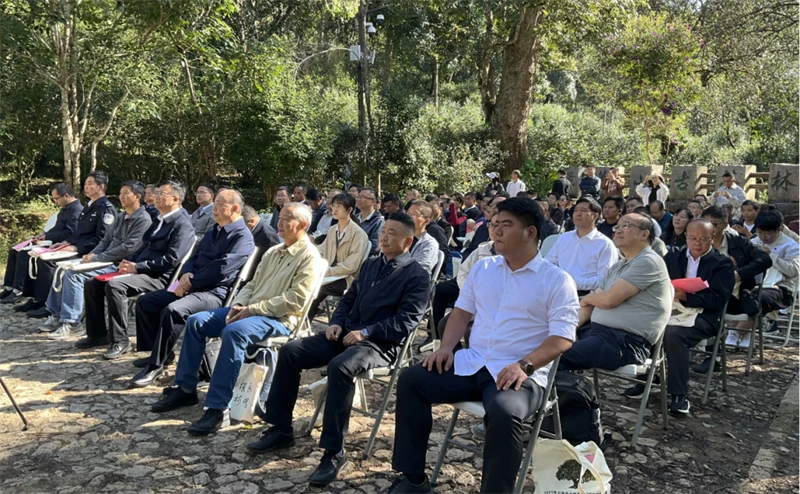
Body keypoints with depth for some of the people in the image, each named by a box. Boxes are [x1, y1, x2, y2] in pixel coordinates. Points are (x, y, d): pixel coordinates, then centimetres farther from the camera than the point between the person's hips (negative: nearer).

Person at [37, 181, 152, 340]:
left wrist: (97, 258, -17)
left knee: (75, 273, -23)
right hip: (107, 260, 9)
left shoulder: (143, 219, -12)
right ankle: (56, 315, 7)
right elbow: (107, 240, 20)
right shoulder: (121, 216, 18)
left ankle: (71, 323, -16)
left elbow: (128, 248, -20)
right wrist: (92, 254, 0)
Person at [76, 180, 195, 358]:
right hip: (139, 270, 10)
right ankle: (98, 334, 13)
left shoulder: (182, 224, -11)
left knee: (114, 285, -31)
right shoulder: (159, 219, 19)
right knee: (92, 284, 2)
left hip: (159, 277, -10)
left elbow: (171, 260, -21)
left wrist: (137, 267, -18)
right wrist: (129, 262, 4)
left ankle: (120, 340, -20)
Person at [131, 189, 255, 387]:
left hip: (215, 293, -10)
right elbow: (194, 257, 21)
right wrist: (186, 274, -2)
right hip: (192, 287, 10)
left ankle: (156, 365, -19)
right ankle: (160, 352, 15)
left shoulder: (242, 237, -11)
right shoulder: (213, 231, 19)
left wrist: (191, 283, -15)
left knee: (173, 310, -33)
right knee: (145, 302, 6)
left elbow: (221, 269, -21)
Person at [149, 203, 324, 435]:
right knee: (195, 321, -3)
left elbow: (295, 300, -19)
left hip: (279, 319, -9)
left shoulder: (309, 256, -9)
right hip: (250, 310, 9)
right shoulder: (273, 252, 19)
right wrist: (239, 304, -1)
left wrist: (252, 309, -18)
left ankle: (218, 409, -31)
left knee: (233, 332, -36)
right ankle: (185, 389, 6)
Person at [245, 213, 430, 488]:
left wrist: (365, 333, -20)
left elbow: (406, 322, -13)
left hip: (381, 343, -7)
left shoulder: (417, 276, -3)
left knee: (340, 366, -37)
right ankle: (281, 429, 1)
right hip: (347, 334, 8)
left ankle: (334, 452, -25)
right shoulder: (370, 265, 21)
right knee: (289, 351, -9)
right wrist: (337, 323, 1)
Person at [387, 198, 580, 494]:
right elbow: (462, 310, 18)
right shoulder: (482, 267, 13)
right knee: (411, 379, -9)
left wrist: (525, 365, -24)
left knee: (504, 414, -37)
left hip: (520, 375, -6)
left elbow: (562, 338, -10)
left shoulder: (557, 280, -4)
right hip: (470, 364, 6)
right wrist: (446, 347, 1)